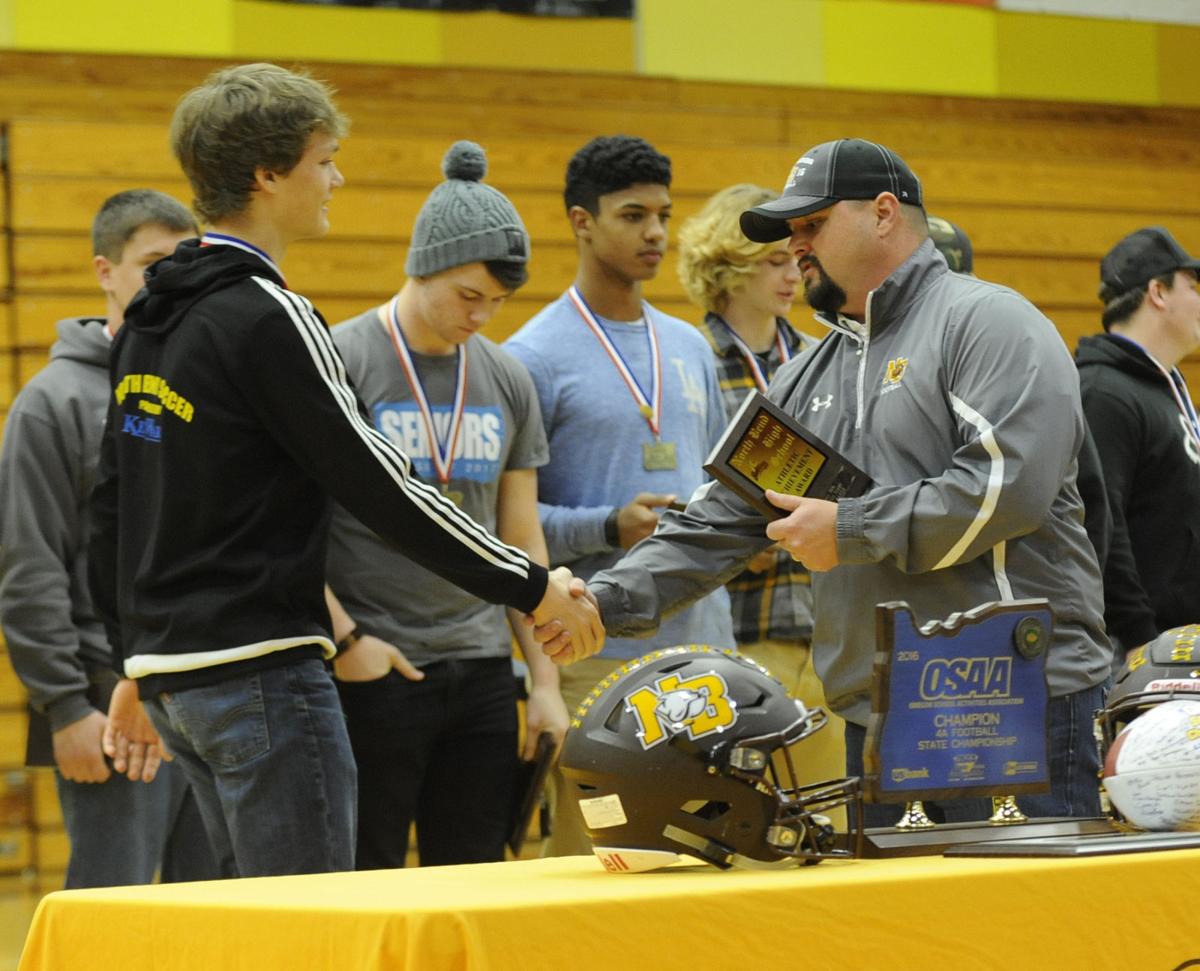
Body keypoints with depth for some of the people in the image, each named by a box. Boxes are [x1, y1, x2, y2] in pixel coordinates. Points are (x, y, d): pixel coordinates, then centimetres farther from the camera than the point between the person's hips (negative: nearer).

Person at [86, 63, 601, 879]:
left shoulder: (150, 320, 13)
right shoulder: (269, 319, -14)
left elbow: (111, 507, 19)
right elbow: (378, 484, -17)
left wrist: (136, 662, 26)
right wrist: (533, 587, -11)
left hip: (170, 667, 9)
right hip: (261, 667, -9)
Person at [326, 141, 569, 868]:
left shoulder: (507, 382, 12)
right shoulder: (337, 364, -6)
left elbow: (522, 543, 15)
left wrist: (546, 682, 9)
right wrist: (343, 642, -16)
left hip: (482, 671, 5)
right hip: (376, 674, -5)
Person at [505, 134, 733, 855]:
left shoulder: (691, 349, 17)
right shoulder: (535, 356, -4)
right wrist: (609, 528, -20)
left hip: (702, 637, 6)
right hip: (597, 652, -6)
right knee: (593, 859, -8)